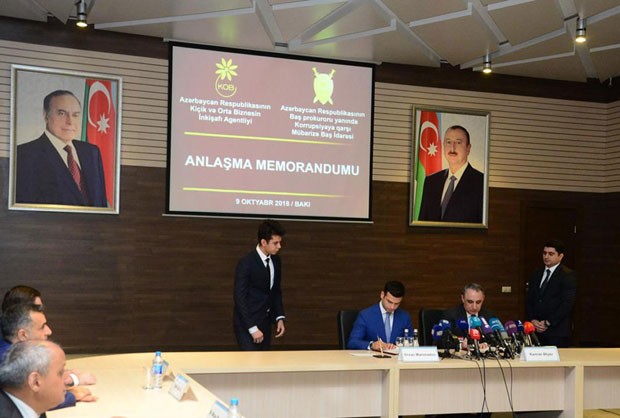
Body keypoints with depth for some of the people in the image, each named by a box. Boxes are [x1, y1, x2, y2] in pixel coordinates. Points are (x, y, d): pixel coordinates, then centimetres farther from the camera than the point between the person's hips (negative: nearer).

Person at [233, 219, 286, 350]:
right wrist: (252, 328, -20)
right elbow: (240, 298, -18)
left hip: (265, 322, 7)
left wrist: (280, 317, 5)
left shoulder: (276, 261, 5)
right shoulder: (246, 264, -17)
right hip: (247, 323, -7)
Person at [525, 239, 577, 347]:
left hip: (558, 331, -5)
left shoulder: (568, 275, -3)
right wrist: (533, 320, -1)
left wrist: (548, 323, -12)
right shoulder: (536, 275, 16)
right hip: (537, 330, 5)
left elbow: (567, 303, -11)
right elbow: (529, 300, 15)